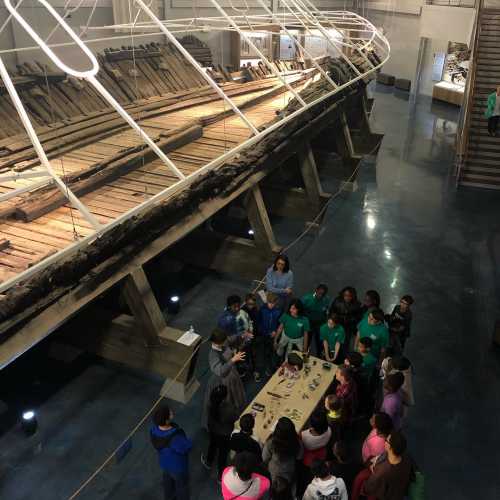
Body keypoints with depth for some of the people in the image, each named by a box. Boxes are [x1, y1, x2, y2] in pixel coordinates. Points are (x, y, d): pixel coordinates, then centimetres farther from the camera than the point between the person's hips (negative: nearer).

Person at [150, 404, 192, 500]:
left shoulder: (155, 428, -25)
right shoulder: (175, 438, -46)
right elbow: (187, 447, -27)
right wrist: (189, 442, -7)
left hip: (164, 462, 6)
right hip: (178, 466, -6)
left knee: (168, 479, 35)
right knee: (181, 485, 25)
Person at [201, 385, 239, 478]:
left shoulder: (211, 405, -28)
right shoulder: (229, 409, -39)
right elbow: (235, 417, -20)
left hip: (213, 430, 3)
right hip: (225, 434, -3)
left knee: (212, 446, 33)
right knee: (223, 453, 21)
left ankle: (208, 462, 61)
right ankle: (220, 474, 43)